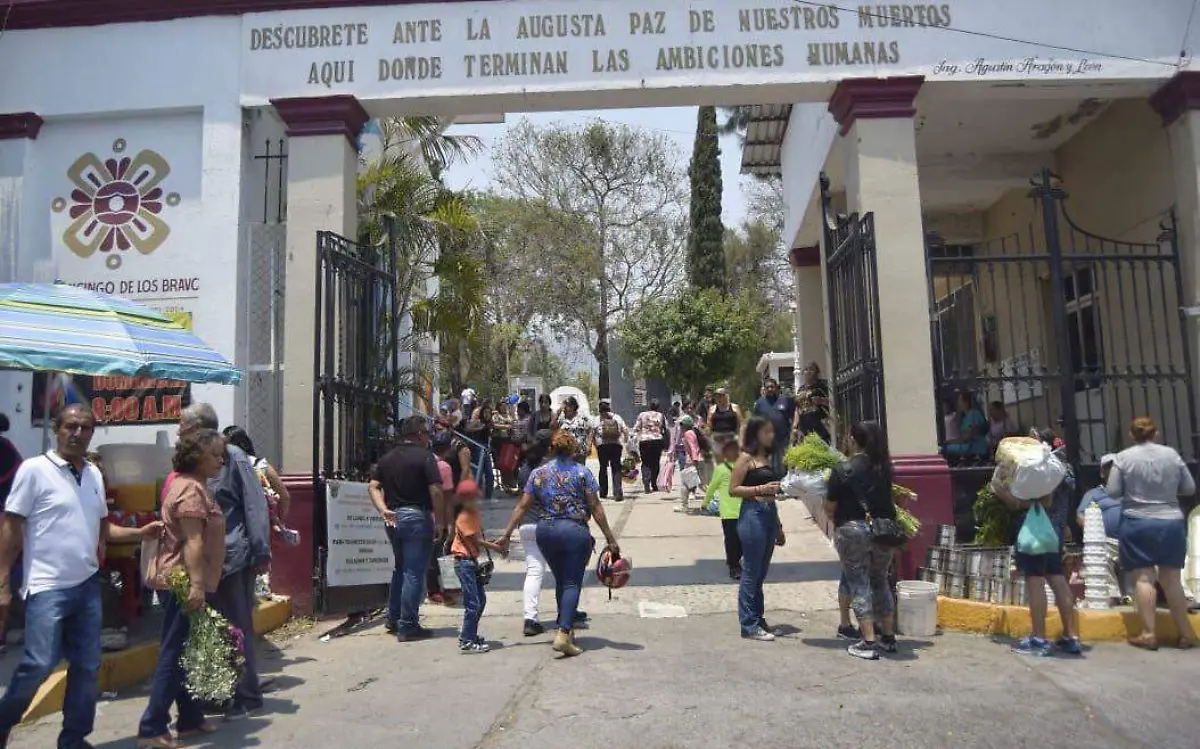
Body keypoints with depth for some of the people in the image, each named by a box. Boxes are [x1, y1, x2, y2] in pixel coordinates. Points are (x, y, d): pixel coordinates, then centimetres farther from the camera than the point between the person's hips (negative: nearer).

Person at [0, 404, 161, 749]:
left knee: (87, 667, 9)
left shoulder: (94, 474, 10)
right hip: (47, 587, -6)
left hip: (88, 584, 6)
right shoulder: (34, 469, -7)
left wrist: (141, 533, 2)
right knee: (39, 664, -7)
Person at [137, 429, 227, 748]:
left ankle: (190, 719, 24)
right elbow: (193, 541, -23)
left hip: (183, 580, 10)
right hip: (186, 582, -10)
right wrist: (196, 584, -26)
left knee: (186, 653, 15)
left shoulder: (192, 485, 17)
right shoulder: (192, 488, -15)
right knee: (175, 654, -5)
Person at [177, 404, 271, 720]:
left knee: (237, 629, 1)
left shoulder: (232, 456, -12)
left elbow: (255, 504, -15)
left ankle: (247, 695, 13)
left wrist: (261, 552, -18)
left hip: (234, 556, -7)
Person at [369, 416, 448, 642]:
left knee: (400, 568, 22)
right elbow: (436, 491, -16)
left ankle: (393, 618, 29)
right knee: (414, 573, -1)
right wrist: (442, 520, -7)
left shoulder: (387, 458, 12)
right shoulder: (425, 457, -9)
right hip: (417, 517, -7)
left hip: (393, 518, 7)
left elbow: (373, 486, 6)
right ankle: (408, 626, 3)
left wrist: (384, 510, -1)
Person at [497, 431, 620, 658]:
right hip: (574, 531, -4)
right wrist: (610, 538, 0)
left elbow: (522, 507, 5)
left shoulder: (538, 474, 7)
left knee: (560, 581, 19)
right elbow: (595, 508, -4)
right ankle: (563, 633, -13)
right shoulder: (582, 473, -2)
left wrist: (506, 534, 11)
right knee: (572, 583, -1)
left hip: (545, 531, 4)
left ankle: (566, 629, 27)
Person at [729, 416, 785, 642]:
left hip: (769, 515, 8)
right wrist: (760, 489, -20)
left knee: (761, 572, 14)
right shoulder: (746, 457, -7)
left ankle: (757, 619, 25)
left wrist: (778, 527, 22)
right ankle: (749, 625, 6)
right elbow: (733, 489, -10)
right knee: (751, 572, -1)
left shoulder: (767, 457, 16)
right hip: (752, 515, -8)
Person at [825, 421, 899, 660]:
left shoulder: (842, 470, -9)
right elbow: (888, 498, 11)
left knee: (859, 584, 3)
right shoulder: (885, 467, 3)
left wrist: (838, 518, 16)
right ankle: (888, 637, 26)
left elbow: (830, 507, -4)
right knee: (880, 581, 18)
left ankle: (868, 643, 2)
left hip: (852, 530, -5)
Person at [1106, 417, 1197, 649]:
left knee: (1143, 578, 0)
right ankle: (1186, 633, 14)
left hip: (1137, 524, -3)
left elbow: (1113, 492, -7)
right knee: (1172, 579, 10)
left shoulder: (1123, 457, -6)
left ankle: (1148, 634, -1)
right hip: (1171, 523, 3)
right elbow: (1190, 488, 6)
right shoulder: (1171, 454, 1)